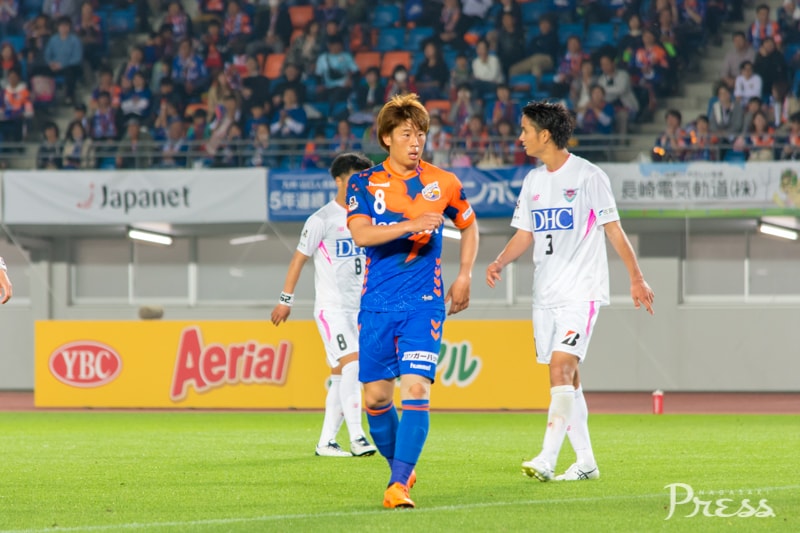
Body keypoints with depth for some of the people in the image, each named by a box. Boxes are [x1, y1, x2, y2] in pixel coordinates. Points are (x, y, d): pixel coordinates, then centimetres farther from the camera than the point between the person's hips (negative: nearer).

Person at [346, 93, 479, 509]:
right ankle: (400, 468, 28)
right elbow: (360, 233, -15)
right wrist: (410, 225, -27)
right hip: (377, 303, 1)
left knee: (416, 388, -17)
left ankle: (399, 484, -18)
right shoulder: (364, 184, 1)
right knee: (375, 397, 5)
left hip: (423, 302, -1)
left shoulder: (442, 183, 3)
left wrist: (464, 277, 13)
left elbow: (469, 226, 21)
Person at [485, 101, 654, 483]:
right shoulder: (533, 181, 12)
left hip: (582, 291, -7)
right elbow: (525, 234, 16)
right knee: (566, 379, 8)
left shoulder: (588, 176, -7)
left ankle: (547, 460, -25)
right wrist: (500, 263, -2)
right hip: (546, 294, 7)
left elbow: (613, 229, -3)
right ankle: (585, 462, 14)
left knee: (561, 368, -19)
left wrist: (636, 278, -3)